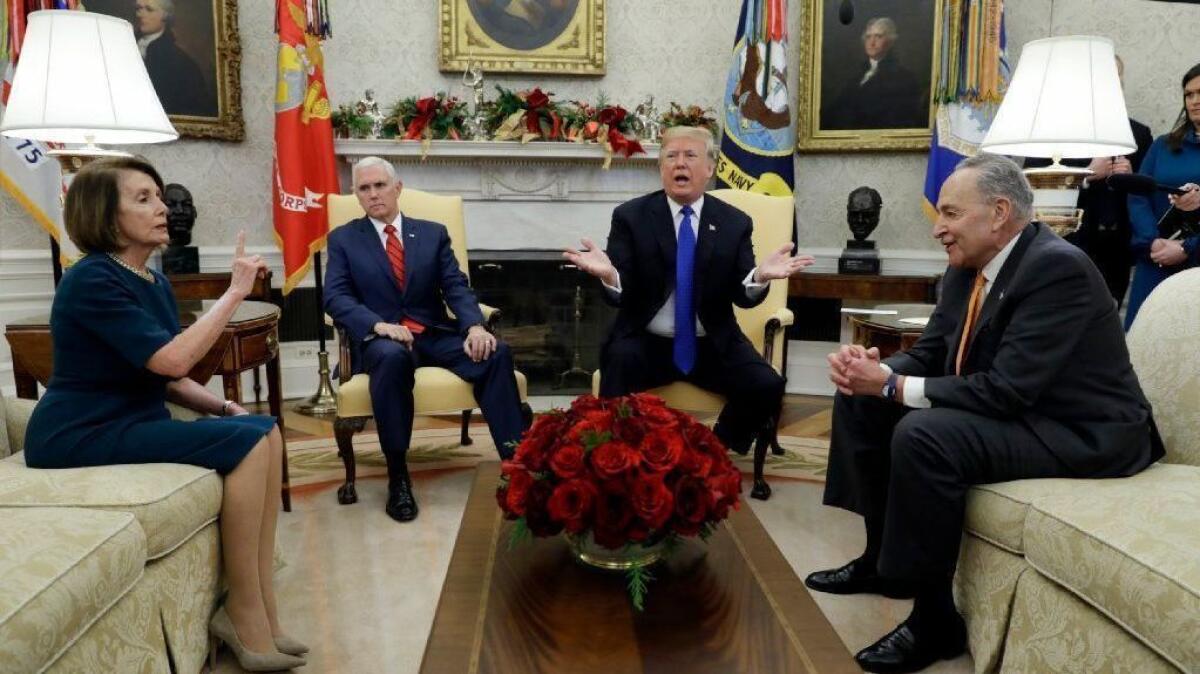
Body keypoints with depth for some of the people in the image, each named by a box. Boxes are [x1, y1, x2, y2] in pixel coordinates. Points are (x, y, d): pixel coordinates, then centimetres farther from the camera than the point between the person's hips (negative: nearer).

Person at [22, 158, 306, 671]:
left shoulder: (155, 282, 11)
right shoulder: (92, 280, -16)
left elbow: (168, 378, 16)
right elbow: (172, 360, -26)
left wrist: (224, 407, -2)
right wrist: (236, 290, -21)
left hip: (132, 423, 8)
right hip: (81, 435, -8)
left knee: (265, 432, -9)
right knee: (246, 442, -22)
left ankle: (259, 610, -8)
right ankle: (245, 613, -11)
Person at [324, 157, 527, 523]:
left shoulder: (433, 233, 15)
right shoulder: (343, 239, 11)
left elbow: (456, 287, 4)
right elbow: (335, 297, -2)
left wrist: (475, 326, -18)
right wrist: (379, 324, -22)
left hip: (436, 335, 2)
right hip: (381, 339, -2)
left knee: (497, 352, -26)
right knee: (392, 356, -39)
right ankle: (397, 476, -29)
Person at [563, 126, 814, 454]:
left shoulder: (735, 222, 5)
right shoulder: (630, 216, 0)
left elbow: (743, 296, -1)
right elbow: (620, 295, -7)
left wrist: (760, 276, -25)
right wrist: (609, 275, -31)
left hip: (713, 346, 2)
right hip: (646, 344, -2)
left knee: (767, 387, -21)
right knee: (620, 363, -33)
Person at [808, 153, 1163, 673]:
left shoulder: (1058, 267, -23)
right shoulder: (968, 267, 3)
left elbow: (1007, 390, -29)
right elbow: (928, 355, 7)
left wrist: (893, 386, -26)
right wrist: (877, 370, -15)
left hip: (1081, 434, -9)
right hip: (1010, 411, 9)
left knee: (922, 435, -33)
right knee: (859, 401, 4)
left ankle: (935, 618, -16)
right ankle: (883, 557, 14)